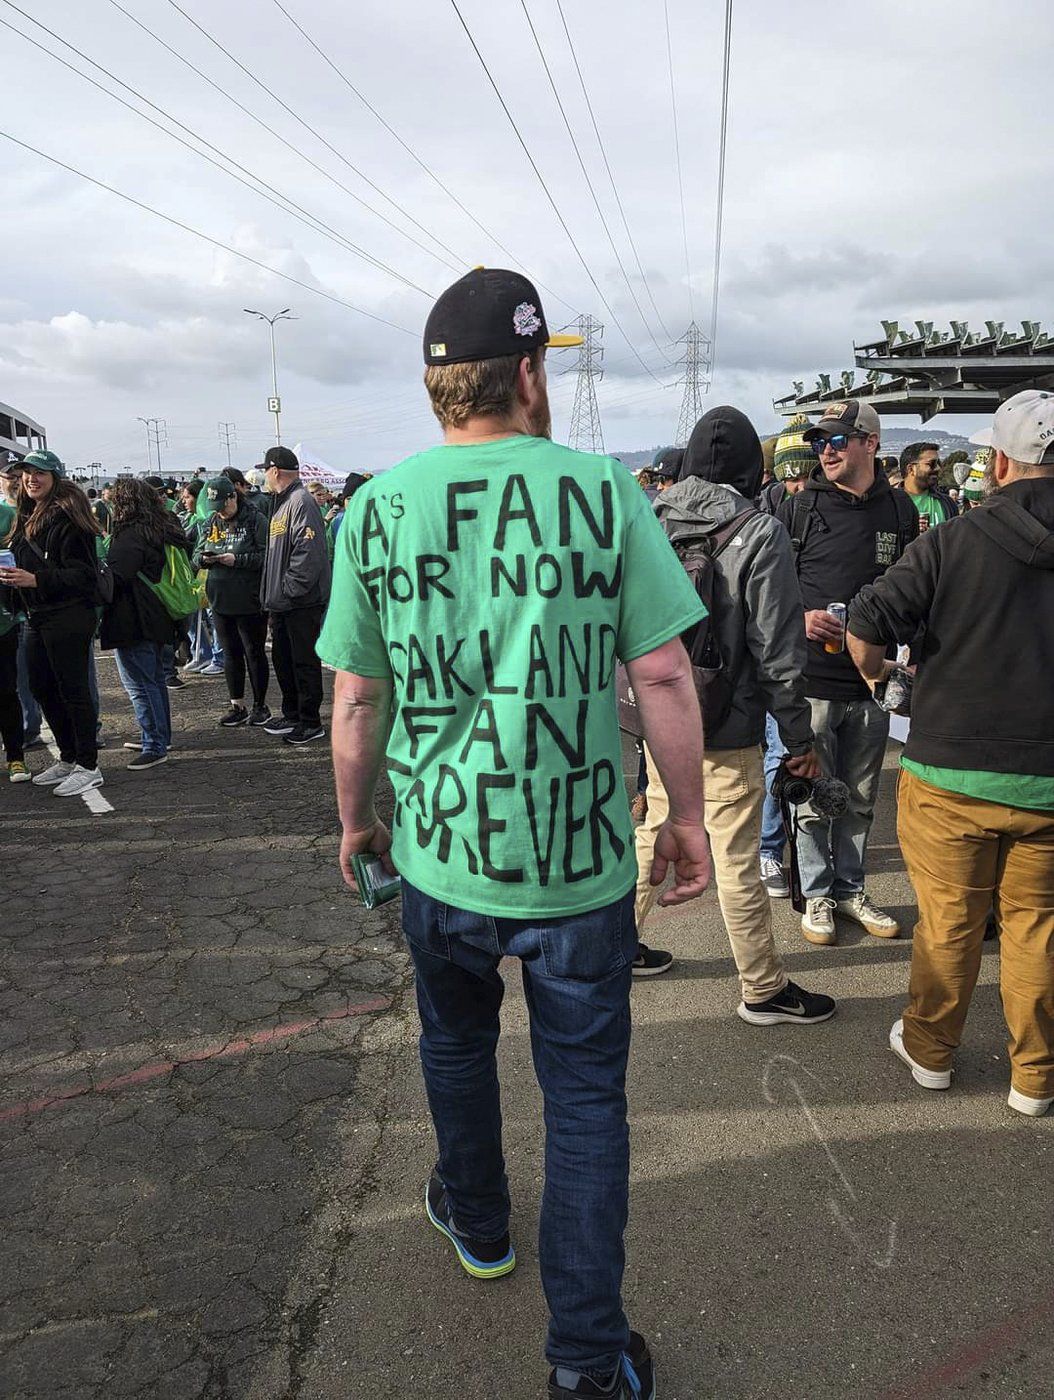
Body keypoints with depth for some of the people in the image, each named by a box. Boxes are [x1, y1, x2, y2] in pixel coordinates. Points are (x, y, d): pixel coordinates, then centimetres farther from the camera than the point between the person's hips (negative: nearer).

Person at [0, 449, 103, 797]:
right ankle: (68, 759, 27)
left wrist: (35, 580, -25)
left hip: (68, 617, -10)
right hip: (38, 617, 10)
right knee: (41, 688, 15)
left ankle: (88, 767, 6)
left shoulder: (66, 517, -13)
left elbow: (82, 572, -19)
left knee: (73, 690, -4)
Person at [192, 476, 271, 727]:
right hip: (220, 600, 6)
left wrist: (237, 559, -21)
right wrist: (204, 559, -8)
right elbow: (196, 555, 14)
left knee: (254, 652, 5)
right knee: (230, 653, 11)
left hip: (250, 600, -6)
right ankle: (237, 706, 21)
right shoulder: (210, 524, 10)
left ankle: (260, 705, 17)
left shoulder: (255, 520, -7)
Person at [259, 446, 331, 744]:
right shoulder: (281, 503, 16)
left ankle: (311, 723, 9)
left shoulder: (301, 502, -15)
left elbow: (308, 552, -24)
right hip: (282, 601, 10)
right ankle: (292, 714, 30)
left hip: (302, 600, -10)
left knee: (304, 662, -1)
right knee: (282, 659, 17)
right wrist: (270, 594, 16)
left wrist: (290, 589, -21)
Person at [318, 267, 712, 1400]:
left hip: (436, 853, 3)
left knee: (455, 1040, 28)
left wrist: (354, 818, 14)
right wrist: (687, 816, 2)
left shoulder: (374, 508, -5)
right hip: (579, 862, -2)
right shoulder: (604, 492, -11)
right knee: (585, 1090, 14)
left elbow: (356, 700, -1)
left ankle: (476, 1222, 53)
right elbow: (664, 675, -10)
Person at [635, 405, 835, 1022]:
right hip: (728, 728, -5)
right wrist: (800, 738, -3)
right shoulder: (760, 532, -14)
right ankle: (765, 990, 23)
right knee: (738, 864, 6)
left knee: (651, 837, 21)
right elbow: (778, 650, -14)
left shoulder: (651, 521, 1)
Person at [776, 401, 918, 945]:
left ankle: (850, 888, 30)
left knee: (861, 797, 14)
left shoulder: (900, 509, 7)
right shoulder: (799, 509, -2)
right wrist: (800, 617, -19)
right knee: (814, 797, 6)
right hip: (813, 680, -3)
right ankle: (817, 894, 22)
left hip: (872, 681, 3)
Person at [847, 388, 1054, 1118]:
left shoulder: (953, 542, -10)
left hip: (950, 771, -2)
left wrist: (872, 669, 7)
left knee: (948, 919, 13)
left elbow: (867, 620, -14)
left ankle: (929, 1048, 32)